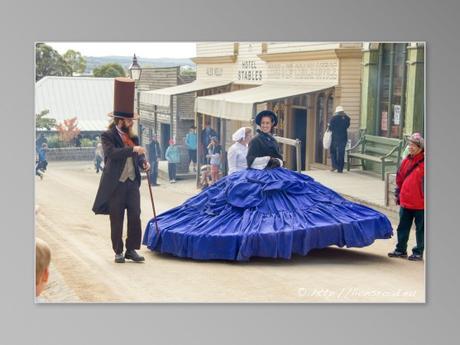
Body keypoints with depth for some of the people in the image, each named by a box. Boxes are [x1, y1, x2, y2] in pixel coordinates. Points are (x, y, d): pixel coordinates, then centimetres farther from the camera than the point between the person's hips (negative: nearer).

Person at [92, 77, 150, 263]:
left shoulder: (133, 137, 13)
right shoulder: (108, 136, -6)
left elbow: (138, 156, 17)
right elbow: (112, 153, -23)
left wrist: (144, 163, -5)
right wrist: (133, 150, -30)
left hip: (132, 183, 5)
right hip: (115, 185, -5)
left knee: (135, 217, 1)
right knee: (116, 220, 4)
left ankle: (131, 250, 13)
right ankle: (118, 252, 15)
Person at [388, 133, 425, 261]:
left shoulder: (424, 162, -13)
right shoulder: (406, 160, 7)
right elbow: (400, 178, 16)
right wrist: (398, 194, 17)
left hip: (420, 204, -6)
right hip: (405, 202, 6)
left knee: (420, 229, 7)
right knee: (402, 227, 14)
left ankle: (418, 252, 16)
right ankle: (401, 250, 26)